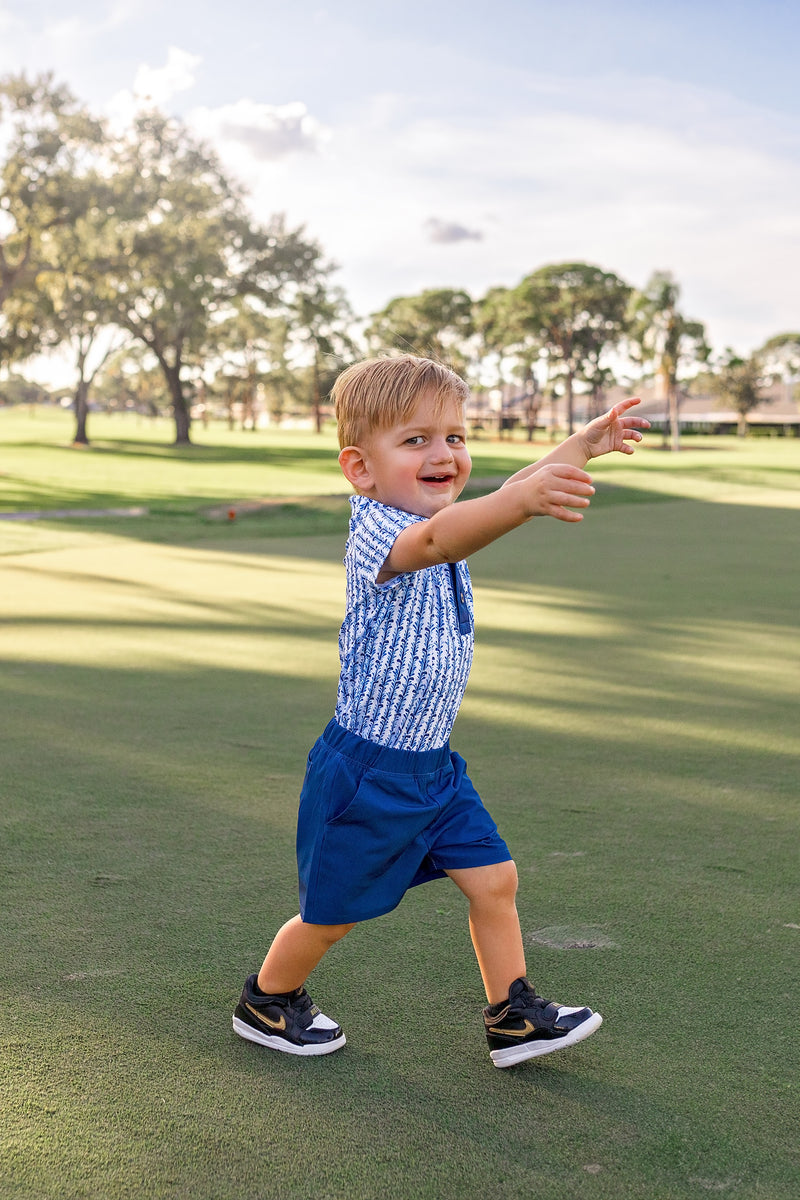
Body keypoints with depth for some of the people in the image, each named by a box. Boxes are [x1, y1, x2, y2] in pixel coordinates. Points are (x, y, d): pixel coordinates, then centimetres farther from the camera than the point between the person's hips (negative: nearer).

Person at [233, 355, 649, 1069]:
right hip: (365, 773, -8)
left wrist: (584, 445, 18)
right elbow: (434, 541, -47)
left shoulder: (442, 514, 5)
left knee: (493, 878, 7)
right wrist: (523, 500, -64)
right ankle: (266, 1003, 36)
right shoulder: (376, 529, -24)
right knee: (331, 914, 10)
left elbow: (498, 496, 22)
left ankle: (514, 1017, 24)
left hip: (434, 766, 8)